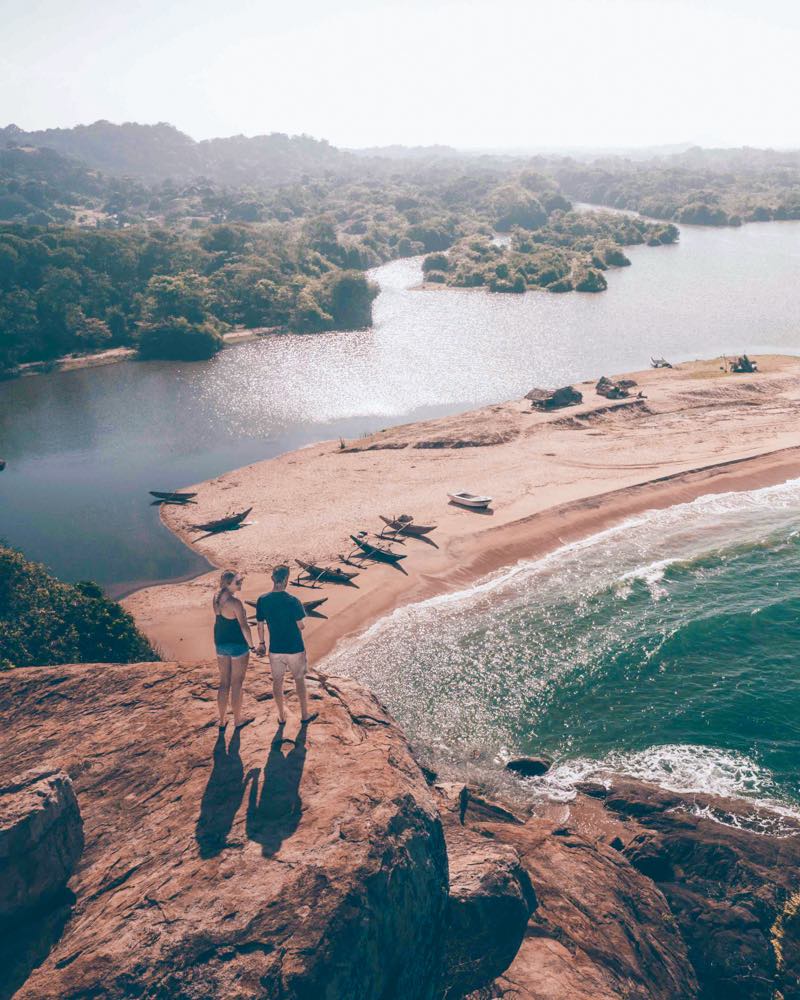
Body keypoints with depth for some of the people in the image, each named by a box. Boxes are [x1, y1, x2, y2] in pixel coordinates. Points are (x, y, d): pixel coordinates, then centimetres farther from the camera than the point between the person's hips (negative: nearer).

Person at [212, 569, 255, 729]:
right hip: (237, 645, -7)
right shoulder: (235, 603, -24)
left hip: (221, 644, 7)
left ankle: (222, 720, 24)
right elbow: (244, 626, -21)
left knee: (224, 682, 16)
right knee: (237, 683, 7)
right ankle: (237, 720, 21)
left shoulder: (216, 597, -1)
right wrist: (251, 644, -11)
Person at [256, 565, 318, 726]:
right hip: (295, 649, -3)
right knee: (300, 681, 15)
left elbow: (260, 625, 0)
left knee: (277, 681, 18)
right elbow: (300, 626, -13)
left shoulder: (262, 600, -9)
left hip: (275, 649, 3)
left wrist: (261, 643, 15)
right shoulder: (293, 601, -20)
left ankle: (281, 716, 30)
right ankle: (304, 715, 29)